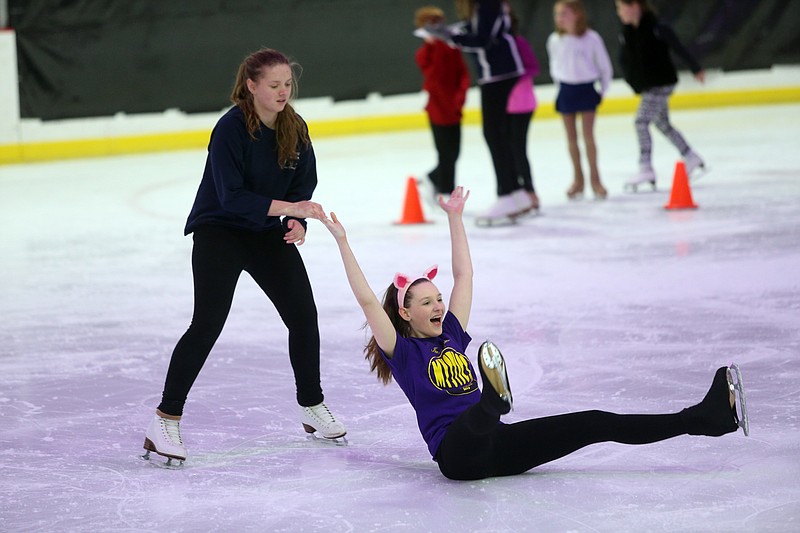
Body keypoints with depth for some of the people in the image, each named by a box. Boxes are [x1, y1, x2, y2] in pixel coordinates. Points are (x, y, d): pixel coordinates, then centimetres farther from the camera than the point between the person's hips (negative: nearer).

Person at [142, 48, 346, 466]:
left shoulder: (294, 129, -3)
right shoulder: (230, 129, -22)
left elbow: (303, 184, 4)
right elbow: (232, 197, -28)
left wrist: (297, 223, -15)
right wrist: (288, 207, -34)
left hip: (268, 233, 6)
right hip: (218, 231, -6)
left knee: (303, 315, 4)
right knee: (207, 324, -15)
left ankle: (312, 407, 23)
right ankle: (166, 419, -10)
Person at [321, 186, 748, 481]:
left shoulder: (452, 334, 21)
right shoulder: (401, 351, 3)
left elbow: (464, 274, 28)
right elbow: (366, 299, -7)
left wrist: (454, 217, 30)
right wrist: (342, 242, -8)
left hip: (495, 445, 6)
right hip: (457, 452, -6)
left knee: (596, 424, -5)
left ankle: (705, 416, -12)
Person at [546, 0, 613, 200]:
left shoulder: (591, 38, -13)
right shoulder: (555, 40, -6)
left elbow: (605, 66, -2)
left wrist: (603, 90, 3)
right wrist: (561, 83, 10)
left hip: (586, 89, -3)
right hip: (565, 91, 3)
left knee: (588, 136, -5)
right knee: (571, 138, 6)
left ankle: (594, 178, 6)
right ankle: (578, 179, 16)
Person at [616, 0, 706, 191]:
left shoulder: (656, 27, -18)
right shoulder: (626, 32, 3)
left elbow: (679, 48, -12)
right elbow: (624, 59, 11)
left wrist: (696, 69, -5)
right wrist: (633, 81, -1)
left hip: (662, 83, -8)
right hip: (646, 87, 8)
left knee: (642, 121, -16)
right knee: (662, 124, 18)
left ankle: (646, 169, -15)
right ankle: (691, 158, 31)